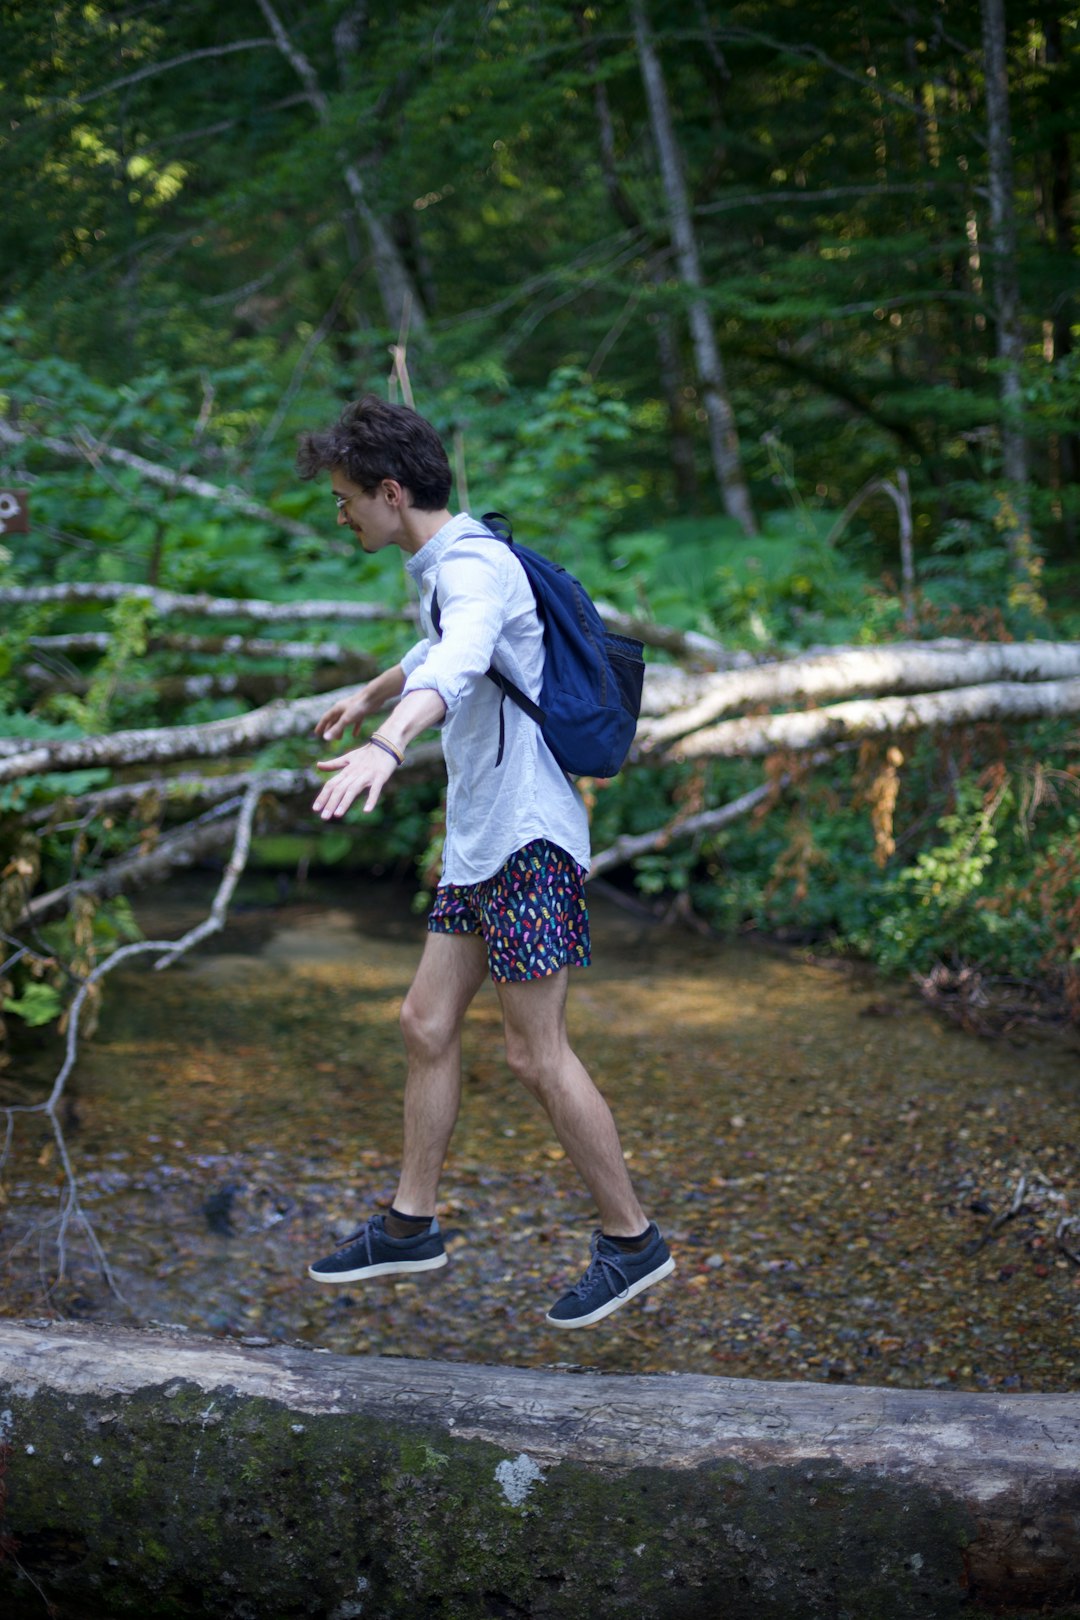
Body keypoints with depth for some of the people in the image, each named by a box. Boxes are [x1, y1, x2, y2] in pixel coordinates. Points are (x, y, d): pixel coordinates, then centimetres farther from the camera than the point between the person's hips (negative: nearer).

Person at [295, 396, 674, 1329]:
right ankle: (411, 1226, 23)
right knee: (427, 1023, 12)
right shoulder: (444, 570, 14)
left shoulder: (476, 566, -17)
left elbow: (457, 665, -40)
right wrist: (368, 696, 55)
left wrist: (387, 744, -57)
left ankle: (631, 1240, 9)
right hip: (479, 842, 10)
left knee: (536, 1055, -5)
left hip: (529, 840, -10)